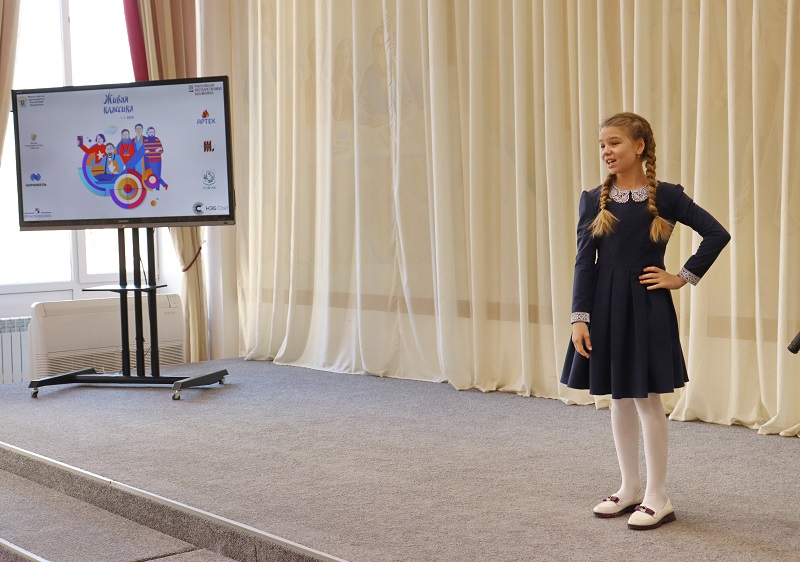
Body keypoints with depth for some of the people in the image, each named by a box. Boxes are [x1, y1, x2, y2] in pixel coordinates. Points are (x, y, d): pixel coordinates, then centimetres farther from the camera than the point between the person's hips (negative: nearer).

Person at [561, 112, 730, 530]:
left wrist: (683, 277, -5)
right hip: (605, 307, 4)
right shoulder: (594, 200, 2)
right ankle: (630, 488, 24)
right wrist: (580, 318, -5)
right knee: (619, 399, 12)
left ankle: (657, 497, 10)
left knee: (647, 399, 0)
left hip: (647, 308, -3)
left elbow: (717, 233, -3)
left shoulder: (665, 196, -5)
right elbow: (584, 262, 1)